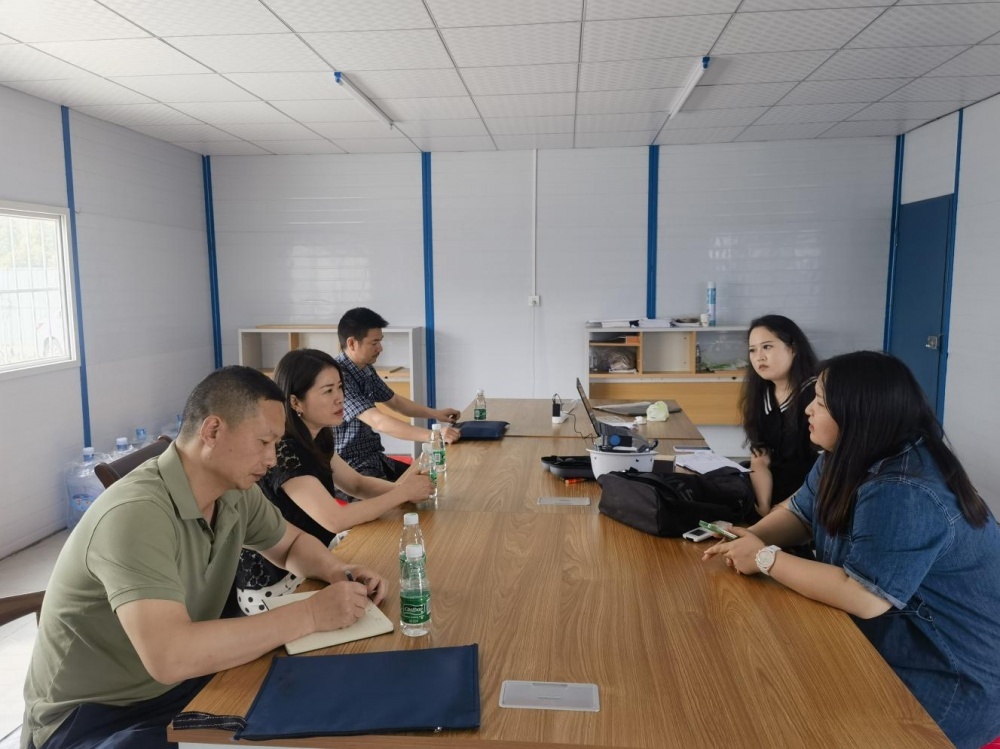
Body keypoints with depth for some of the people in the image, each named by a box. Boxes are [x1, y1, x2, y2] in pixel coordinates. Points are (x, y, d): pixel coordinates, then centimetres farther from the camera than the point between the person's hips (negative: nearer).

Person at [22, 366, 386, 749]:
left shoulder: (234, 491, -5)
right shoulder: (136, 514, -29)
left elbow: (292, 544, 13)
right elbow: (169, 656, -38)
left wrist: (338, 573, -9)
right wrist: (311, 614, -32)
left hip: (181, 683, 7)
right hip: (90, 714, -7)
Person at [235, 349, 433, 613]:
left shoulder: (316, 440, 0)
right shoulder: (280, 451, -26)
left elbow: (357, 484, 10)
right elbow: (335, 519, -30)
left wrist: (398, 486, -11)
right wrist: (403, 493, -21)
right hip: (274, 584, -7)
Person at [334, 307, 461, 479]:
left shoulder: (366, 369, 5)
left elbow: (395, 402, 20)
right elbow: (378, 421, -32)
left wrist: (435, 413, 7)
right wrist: (433, 436, -36)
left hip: (374, 458, 9)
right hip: (348, 468, -9)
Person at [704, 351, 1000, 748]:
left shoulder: (904, 494, -32)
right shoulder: (847, 459, 0)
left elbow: (862, 598, -35)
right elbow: (799, 512, 10)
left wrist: (766, 558, -26)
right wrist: (752, 536, -11)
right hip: (890, 642, 9)